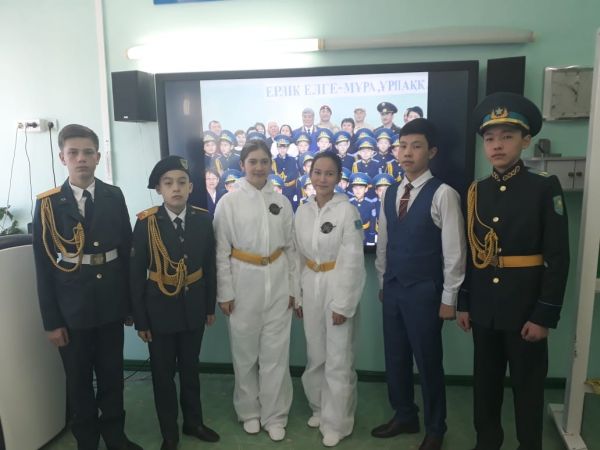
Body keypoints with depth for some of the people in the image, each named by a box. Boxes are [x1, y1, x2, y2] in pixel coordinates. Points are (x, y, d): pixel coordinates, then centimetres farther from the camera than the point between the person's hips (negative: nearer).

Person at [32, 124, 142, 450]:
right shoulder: (48, 204, -5)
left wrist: (130, 302, 3)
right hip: (71, 308, -1)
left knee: (112, 375, 14)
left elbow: (127, 251, 2)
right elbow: (43, 265, -4)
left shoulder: (114, 197, -1)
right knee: (79, 380, 14)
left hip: (110, 304, 1)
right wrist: (51, 320, -5)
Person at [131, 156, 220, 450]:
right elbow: (136, 274, -8)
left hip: (193, 307, 2)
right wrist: (140, 319, -7)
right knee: (163, 374, 13)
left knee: (190, 369, 19)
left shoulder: (203, 219, -6)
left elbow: (210, 265, 2)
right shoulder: (145, 222, -12)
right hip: (160, 309, -2)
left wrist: (210, 306, 5)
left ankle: (193, 422, 40)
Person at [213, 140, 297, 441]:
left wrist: (292, 288, 5)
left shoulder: (281, 202, 5)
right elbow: (221, 251, -3)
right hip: (244, 284, -2)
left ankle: (275, 416, 24)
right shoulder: (228, 202, -3)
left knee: (276, 354, 7)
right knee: (245, 354, 11)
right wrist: (224, 292, -5)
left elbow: (290, 247, 8)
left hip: (277, 284, 2)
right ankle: (249, 411, 32)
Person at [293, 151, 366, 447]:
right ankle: (320, 408, 39)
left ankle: (337, 423, 22)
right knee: (315, 356, 17)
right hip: (311, 288, 5)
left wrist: (342, 304, -14)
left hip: (339, 288, -5)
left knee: (338, 359, 4)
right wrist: (296, 295, 8)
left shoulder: (347, 211, -12)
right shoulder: (302, 212, 3)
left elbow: (353, 261, -13)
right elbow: (298, 257, 8)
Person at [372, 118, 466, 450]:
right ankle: (404, 417, 39)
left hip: (424, 292, -6)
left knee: (428, 361, 9)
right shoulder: (389, 193, 6)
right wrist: (382, 283, 14)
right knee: (395, 357, 17)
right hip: (393, 289, 6)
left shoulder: (442, 194, -13)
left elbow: (454, 250, -13)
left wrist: (449, 298, -11)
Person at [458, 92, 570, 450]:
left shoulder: (545, 187, -8)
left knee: (528, 389, 12)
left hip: (526, 309, -4)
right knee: (485, 383, 17)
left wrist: (545, 316, -13)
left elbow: (558, 258, -10)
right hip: (484, 309, 4)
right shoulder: (476, 191, 4)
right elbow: (470, 252, 7)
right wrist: (464, 304, 7)